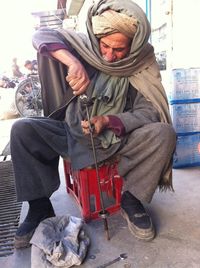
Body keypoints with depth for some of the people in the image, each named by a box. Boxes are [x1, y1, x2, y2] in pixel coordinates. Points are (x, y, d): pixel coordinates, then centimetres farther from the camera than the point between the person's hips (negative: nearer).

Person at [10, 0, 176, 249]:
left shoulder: (143, 65, -7)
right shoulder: (86, 49, -5)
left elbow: (149, 111, -14)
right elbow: (42, 35, -12)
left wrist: (108, 121, -31)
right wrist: (73, 62, -32)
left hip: (120, 138, 0)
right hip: (75, 134, 1)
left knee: (164, 133, -25)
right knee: (22, 130, -18)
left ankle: (131, 200, -10)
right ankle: (39, 206, -7)